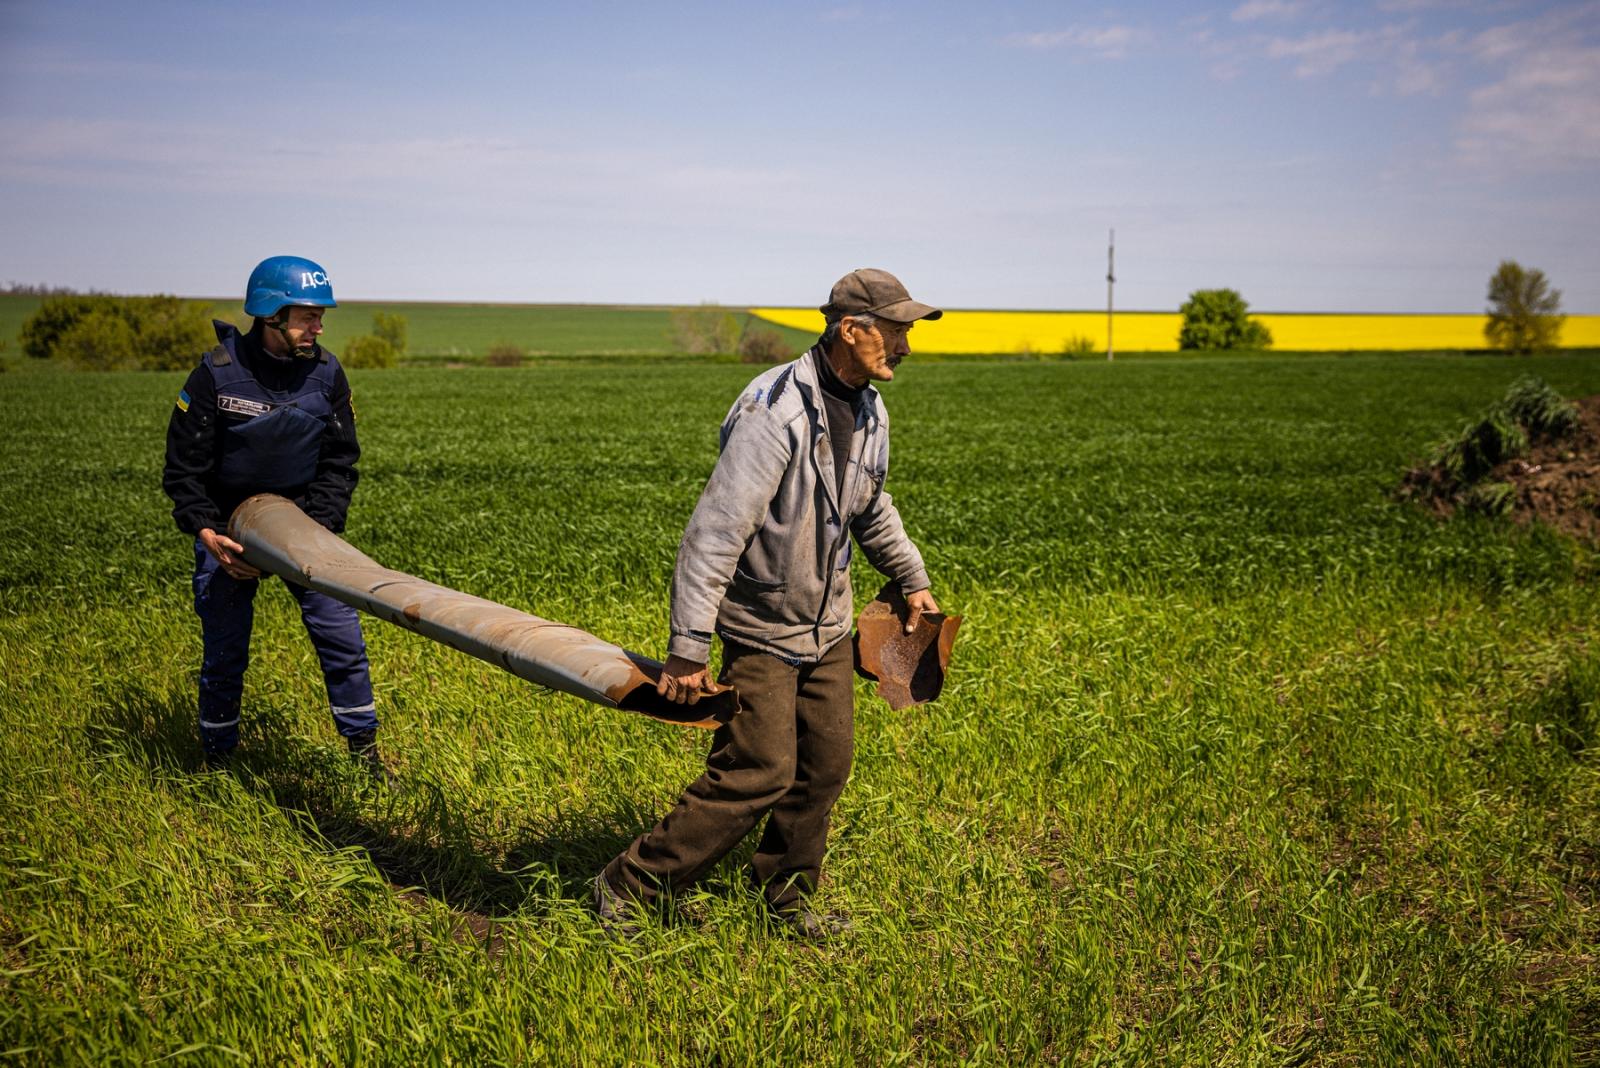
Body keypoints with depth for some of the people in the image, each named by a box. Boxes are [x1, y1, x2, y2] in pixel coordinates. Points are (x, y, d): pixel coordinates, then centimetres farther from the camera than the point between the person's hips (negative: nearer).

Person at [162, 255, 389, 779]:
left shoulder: (327, 373, -7)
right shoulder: (217, 373, -15)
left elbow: (339, 460, -1)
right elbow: (183, 467, -9)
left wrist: (318, 525, -15)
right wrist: (207, 532, -22)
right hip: (227, 528, -2)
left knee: (341, 637, -3)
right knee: (225, 652, 2)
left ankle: (364, 748, 12)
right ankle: (216, 760, 22)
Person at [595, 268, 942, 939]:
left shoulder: (869, 412, 3)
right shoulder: (776, 412, -25)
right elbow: (716, 530, -28)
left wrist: (912, 579, 30)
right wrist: (688, 649, -29)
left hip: (827, 623, 8)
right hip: (760, 627, -8)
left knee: (826, 765, 9)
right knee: (758, 775, -8)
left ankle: (788, 898, 29)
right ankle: (626, 886, 8)